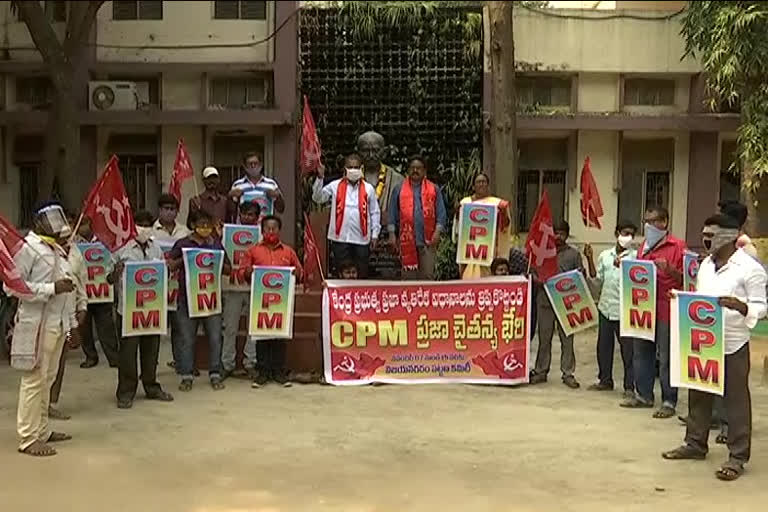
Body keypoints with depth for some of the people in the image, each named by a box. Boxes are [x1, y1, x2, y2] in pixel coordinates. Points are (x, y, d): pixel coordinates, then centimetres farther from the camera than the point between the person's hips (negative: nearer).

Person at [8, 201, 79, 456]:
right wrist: (52, 288, -20)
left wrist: (72, 321, 20)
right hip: (37, 324, -8)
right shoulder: (27, 247, -10)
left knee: (47, 379, 13)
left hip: (57, 324, 8)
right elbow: (12, 286, -18)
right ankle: (29, 439, 0)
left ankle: (42, 430, 22)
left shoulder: (57, 249, 18)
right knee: (34, 380, -5)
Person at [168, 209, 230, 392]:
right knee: (187, 338, 4)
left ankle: (215, 374, 13)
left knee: (215, 337, 3)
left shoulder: (216, 244, 10)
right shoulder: (183, 244, 4)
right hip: (187, 297, -1)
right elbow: (169, 266, 1)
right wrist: (183, 260, -14)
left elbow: (228, 269, 12)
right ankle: (187, 375, 13)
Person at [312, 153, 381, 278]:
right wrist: (320, 178, -12)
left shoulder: (368, 188, 6)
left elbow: (375, 212, 8)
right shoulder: (335, 186, 4)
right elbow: (318, 198, -3)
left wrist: (375, 234, 4)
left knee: (362, 275, 6)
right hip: (340, 238, -1)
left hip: (361, 238, 1)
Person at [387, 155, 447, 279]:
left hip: (427, 241, -1)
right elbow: (393, 214, 9)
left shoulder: (434, 189, 8)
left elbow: (441, 214, 5)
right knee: (408, 275, 5)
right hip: (407, 241, 1)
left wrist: (437, 232, -8)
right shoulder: (399, 189, 10)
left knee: (427, 275, -3)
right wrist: (392, 234, 1)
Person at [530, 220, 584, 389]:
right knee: (544, 338, 8)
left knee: (567, 339, 1)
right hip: (545, 300, 1)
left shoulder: (574, 254, 5)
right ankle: (541, 371, 17)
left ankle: (568, 373, 8)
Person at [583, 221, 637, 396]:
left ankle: (629, 386, 7)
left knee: (628, 348, -1)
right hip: (606, 307, 4)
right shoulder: (604, 255, 10)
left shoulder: (635, 256, -3)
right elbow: (597, 280, 9)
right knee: (603, 345, 13)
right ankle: (605, 380, 27)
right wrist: (590, 260, 1)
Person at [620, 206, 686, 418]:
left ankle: (669, 402, 5)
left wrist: (668, 269, -26)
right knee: (641, 353, 13)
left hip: (666, 310, -7)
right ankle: (643, 395, 25)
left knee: (666, 358, -2)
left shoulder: (677, 246, -6)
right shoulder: (644, 246, 15)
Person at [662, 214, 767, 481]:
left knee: (736, 400, 1)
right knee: (698, 394, 15)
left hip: (733, 345, -7)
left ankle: (737, 457, 9)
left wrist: (738, 305, -30)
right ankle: (695, 444, 29)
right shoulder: (706, 264, 11)